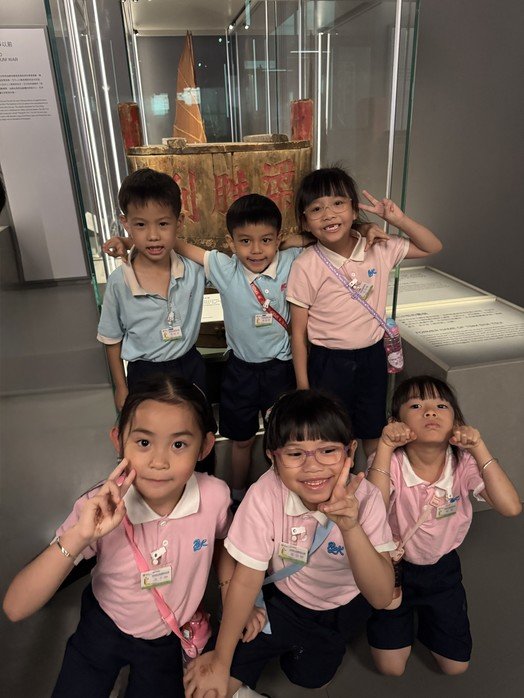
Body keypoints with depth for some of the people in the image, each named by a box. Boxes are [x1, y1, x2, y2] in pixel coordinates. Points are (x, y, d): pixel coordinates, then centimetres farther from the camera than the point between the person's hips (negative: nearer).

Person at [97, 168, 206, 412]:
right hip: (145, 373, -2)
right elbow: (112, 339, -5)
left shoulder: (194, 267, -15)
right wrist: (121, 388, 1)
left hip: (190, 366, 2)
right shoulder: (118, 283, -18)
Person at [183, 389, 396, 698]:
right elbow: (246, 580, -19)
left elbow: (382, 597, -32)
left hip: (347, 603, 1)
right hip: (289, 599, 0)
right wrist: (220, 662, -13)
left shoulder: (365, 497, -28)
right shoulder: (265, 495, -30)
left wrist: (350, 527, -48)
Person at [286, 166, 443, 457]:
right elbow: (298, 331, -10)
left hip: (373, 356, 4)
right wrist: (303, 385, -6)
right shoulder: (305, 266, -16)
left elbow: (432, 247, 7)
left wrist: (400, 219, -10)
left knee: (374, 434, 22)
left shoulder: (379, 249, -6)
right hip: (328, 362, -3)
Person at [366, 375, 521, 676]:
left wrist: (478, 448, -34)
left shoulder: (463, 463, -17)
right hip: (392, 564, -2)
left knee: (456, 666, 13)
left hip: (442, 566, 2)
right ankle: (405, 616, 33)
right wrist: (384, 448, -42)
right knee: (390, 668, 4)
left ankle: (424, 614, 39)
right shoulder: (392, 461, -23)